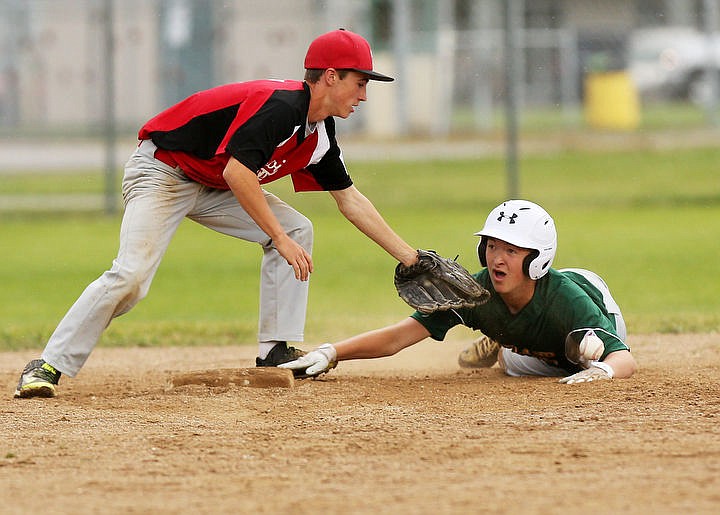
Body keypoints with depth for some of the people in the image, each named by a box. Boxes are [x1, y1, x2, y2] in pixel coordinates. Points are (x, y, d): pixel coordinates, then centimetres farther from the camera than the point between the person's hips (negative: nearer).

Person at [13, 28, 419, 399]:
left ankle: (276, 349, 1)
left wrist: (409, 256, 11)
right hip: (162, 170, -9)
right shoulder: (279, 106, -27)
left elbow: (350, 199, 12)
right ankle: (48, 367, -19)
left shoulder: (320, 134, 2)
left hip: (212, 186, 9)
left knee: (297, 229, -1)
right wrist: (280, 240, -29)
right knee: (131, 276, -24)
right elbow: (237, 173, -33)